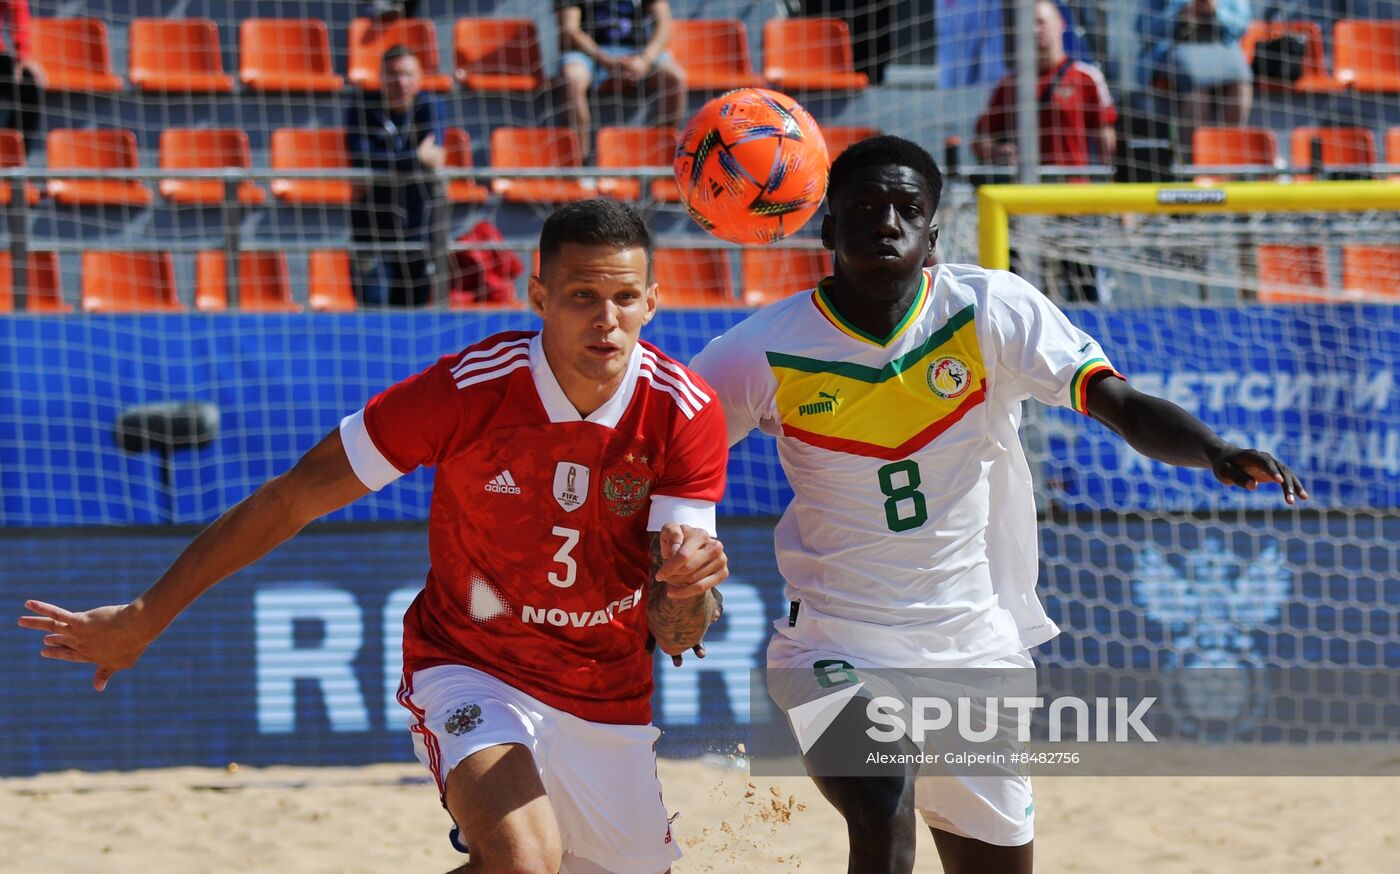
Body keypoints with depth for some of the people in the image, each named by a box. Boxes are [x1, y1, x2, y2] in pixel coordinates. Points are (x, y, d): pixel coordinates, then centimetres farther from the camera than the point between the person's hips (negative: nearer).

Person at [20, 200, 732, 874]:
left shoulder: (686, 413, -16)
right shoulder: (467, 388, -22)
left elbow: (674, 636, -16)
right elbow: (289, 500, -12)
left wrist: (688, 587, -42)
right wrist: (145, 618, -7)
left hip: (609, 698, 4)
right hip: (469, 667, -4)